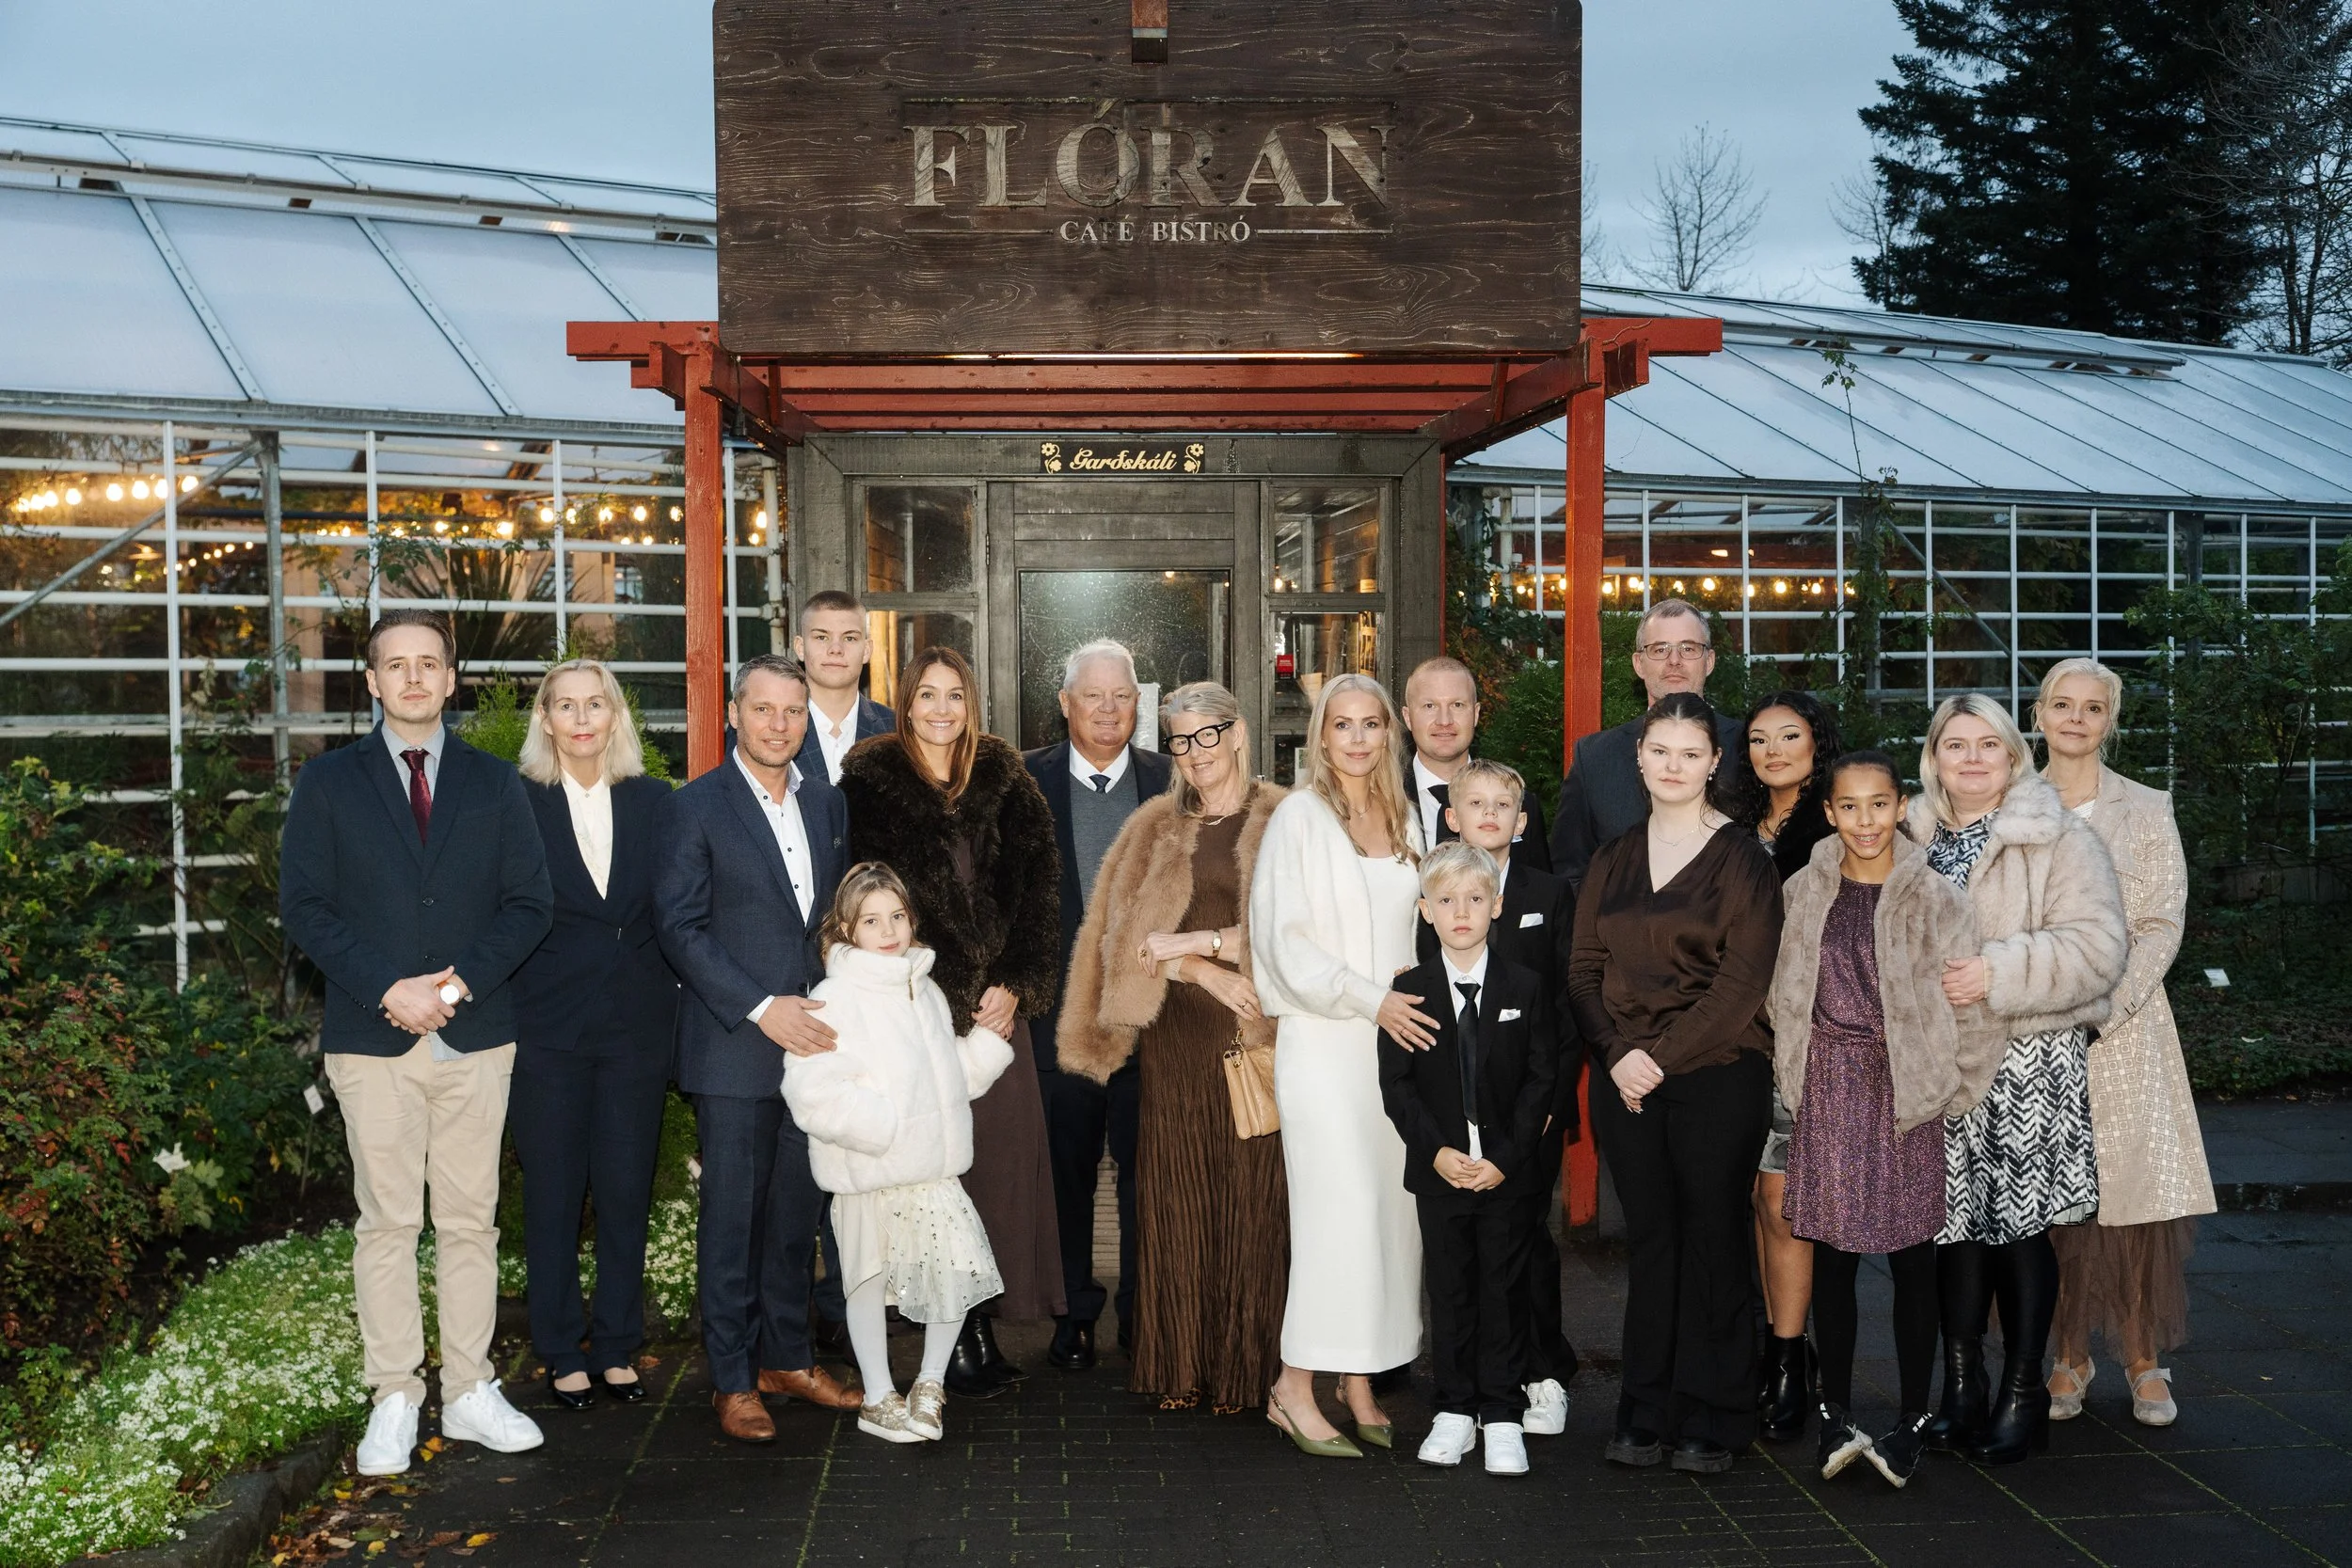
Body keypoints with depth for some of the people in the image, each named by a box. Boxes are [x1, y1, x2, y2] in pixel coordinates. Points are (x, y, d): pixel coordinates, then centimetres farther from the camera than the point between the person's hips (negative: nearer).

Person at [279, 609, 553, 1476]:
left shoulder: (493, 783, 10)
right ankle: (395, 1399, 10)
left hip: (476, 1032, 2)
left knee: (471, 1219, 6)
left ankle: (470, 1392, 14)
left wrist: (460, 982, -10)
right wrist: (387, 988, -12)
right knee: (387, 1222, 1)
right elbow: (303, 906, 0)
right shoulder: (330, 780, 6)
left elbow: (529, 903, 5)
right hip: (373, 1039, -1)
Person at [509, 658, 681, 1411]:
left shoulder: (653, 800, 6)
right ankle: (563, 1351, 19)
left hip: (637, 1023, 2)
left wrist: (670, 997, -2)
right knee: (553, 1192, 6)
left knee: (626, 1187, 7)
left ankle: (618, 1346, 20)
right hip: (548, 1024, -2)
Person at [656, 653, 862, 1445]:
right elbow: (679, 926, -10)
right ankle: (733, 1379, 11)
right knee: (732, 1214, 1)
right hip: (736, 1047, -5)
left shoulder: (828, 804, 12)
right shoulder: (697, 807, -5)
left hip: (814, 1039, 5)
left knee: (798, 1209, 12)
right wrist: (761, 1009, -16)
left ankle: (787, 1356, 25)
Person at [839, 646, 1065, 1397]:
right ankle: (955, 1334, 2)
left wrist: (1017, 985, -4)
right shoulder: (870, 780, 2)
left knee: (1002, 1151, 0)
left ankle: (981, 1324, 9)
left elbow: (1038, 887, 7)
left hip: (997, 1001, 3)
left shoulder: (1005, 782, 11)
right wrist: (947, 995, -9)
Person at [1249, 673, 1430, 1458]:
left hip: (1396, 1038, 6)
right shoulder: (1300, 815, -4)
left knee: (1388, 1209, 5)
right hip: (1324, 1040, -5)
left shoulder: (1403, 818, 13)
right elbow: (1285, 940, -9)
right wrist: (1370, 999, -13)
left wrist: (1417, 992, 7)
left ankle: (1360, 1386, 14)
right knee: (1340, 1210, -10)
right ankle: (1294, 1386, 1)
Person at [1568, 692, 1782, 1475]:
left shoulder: (1742, 858, -2)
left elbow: (1742, 980, -9)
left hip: (1718, 1075, -4)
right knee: (1649, 1241, 7)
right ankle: (1645, 1416, 15)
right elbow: (1585, 966, 8)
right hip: (1626, 1079, 4)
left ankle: (1709, 1419, 12)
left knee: (1713, 1241, 2)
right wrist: (1616, 1053, -7)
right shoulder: (1614, 858, 12)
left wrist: (1663, 1056, -13)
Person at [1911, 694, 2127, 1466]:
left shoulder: (2058, 839, -3)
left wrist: (1999, 973, -22)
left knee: (2020, 1225, 1)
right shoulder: (1913, 839, 12)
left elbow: (2095, 946, -13)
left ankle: (2023, 1393, 14)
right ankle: (1961, 1387, 18)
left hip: (2030, 1061, -4)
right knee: (1954, 1221, 6)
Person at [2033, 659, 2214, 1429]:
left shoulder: (2145, 810, 5)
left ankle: (2143, 1359, 8)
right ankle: (2069, 1357, 13)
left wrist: (2105, 1008, -13)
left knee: (2136, 1192, -5)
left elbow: (2162, 926, 0)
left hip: (2122, 1026, -1)